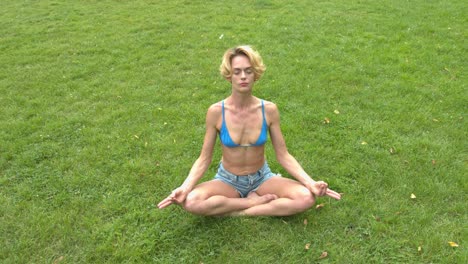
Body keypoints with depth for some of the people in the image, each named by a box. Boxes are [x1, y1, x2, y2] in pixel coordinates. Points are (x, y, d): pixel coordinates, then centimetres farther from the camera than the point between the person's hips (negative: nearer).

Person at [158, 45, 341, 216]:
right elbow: (204, 159, -10)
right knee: (190, 202, -31)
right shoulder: (216, 112, -17)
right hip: (227, 180, -1)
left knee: (306, 198, -24)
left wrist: (310, 183, -20)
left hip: (261, 178, 1)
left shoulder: (269, 110, -14)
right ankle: (255, 201, -13)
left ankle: (239, 211, -13)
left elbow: (283, 156, -7)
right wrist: (185, 187, -27)